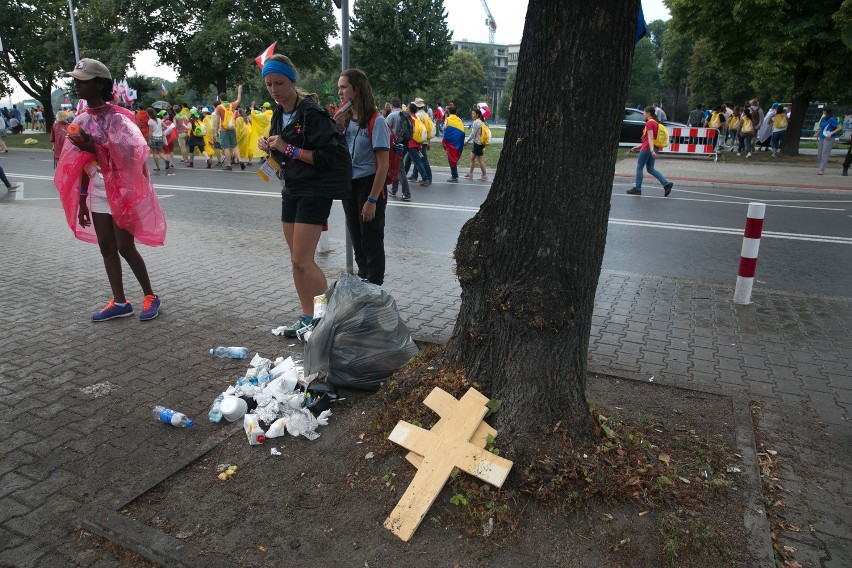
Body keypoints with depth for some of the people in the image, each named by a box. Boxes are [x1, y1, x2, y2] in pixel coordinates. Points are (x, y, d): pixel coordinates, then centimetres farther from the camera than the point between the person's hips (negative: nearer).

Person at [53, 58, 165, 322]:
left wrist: (94, 148, -25)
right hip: (97, 195, 7)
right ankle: (119, 302, 16)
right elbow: (83, 163, 11)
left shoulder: (117, 118, -13)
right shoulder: (82, 120, 8)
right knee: (106, 248, 8)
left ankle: (150, 295, 14)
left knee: (125, 248, -3)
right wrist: (82, 200, 11)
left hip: (121, 193, -7)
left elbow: (129, 158, -16)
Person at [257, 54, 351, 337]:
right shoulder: (279, 113, 11)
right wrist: (269, 146, 0)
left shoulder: (311, 112, -15)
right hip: (292, 188, 9)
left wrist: (289, 149, -22)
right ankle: (308, 317, 21)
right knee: (297, 260, 10)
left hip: (316, 190, -9)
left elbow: (329, 157, -21)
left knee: (302, 260, -11)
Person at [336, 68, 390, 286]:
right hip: (349, 186, 7)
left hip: (369, 186, -7)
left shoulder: (376, 122, -14)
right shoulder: (345, 119, 7)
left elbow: (383, 165, -17)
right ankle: (362, 281, 34)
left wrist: (372, 200, -21)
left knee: (371, 243, 2)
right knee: (357, 241, 18)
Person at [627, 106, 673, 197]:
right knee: (651, 169, 10)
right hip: (652, 149, 9)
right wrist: (638, 147, 28)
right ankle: (666, 183, -3)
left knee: (639, 168, 3)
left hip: (646, 149, -9)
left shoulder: (649, 123, -11)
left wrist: (651, 150, -32)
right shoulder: (655, 123, 18)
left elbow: (650, 138, -23)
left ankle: (637, 189, 7)